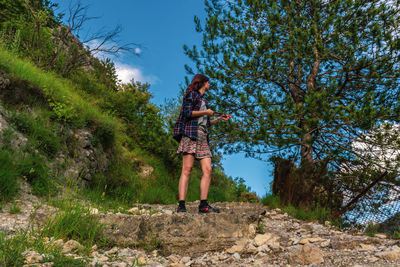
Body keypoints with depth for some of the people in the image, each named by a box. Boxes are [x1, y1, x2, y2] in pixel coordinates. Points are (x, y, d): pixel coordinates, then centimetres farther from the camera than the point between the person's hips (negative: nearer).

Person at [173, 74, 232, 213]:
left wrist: (220, 118, 26)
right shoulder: (192, 94, 8)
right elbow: (187, 113, -9)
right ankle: (181, 205, -18)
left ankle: (203, 205, -6)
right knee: (187, 169, -14)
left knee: (207, 170, -5)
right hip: (191, 134, -8)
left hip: (203, 137, 8)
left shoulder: (203, 101, 31)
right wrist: (206, 112, 0)